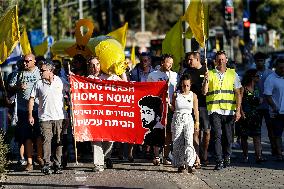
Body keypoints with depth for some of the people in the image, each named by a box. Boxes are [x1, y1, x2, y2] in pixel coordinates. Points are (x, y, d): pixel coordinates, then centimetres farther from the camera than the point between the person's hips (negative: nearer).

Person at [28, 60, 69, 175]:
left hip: (59, 117, 1)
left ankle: (57, 165, 10)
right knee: (46, 140, -10)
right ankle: (47, 165, -11)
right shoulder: (38, 84, 5)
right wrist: (30, 115, 2)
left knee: (58, 142, 3)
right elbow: (32, 99, 8)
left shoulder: (61, 82, 5)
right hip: (45, 118, 0)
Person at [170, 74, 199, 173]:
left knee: (189, 142, -15)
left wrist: (197, 122, 7)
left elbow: (196, 110, 9)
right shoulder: (176, 95, 4)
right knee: (177, 143, -1)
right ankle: (180, 164, 6)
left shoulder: (193, 96, 4)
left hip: (188, 120, -1)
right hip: (177, 119, 1)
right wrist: (169, 105, -2)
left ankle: (190, 164, -18)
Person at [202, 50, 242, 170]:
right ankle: (219, 161, -11)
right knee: (217, 135, -11)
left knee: (228, 136, 4)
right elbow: (204, 92, 1)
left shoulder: (233, 74, 10)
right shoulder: (210, 74, 8)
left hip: (229, 110, 1)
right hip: (214, 110, -1)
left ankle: (226, 159, 20)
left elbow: (238, 93, 8)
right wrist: (206, 80, -16)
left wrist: (238, 110, 0)